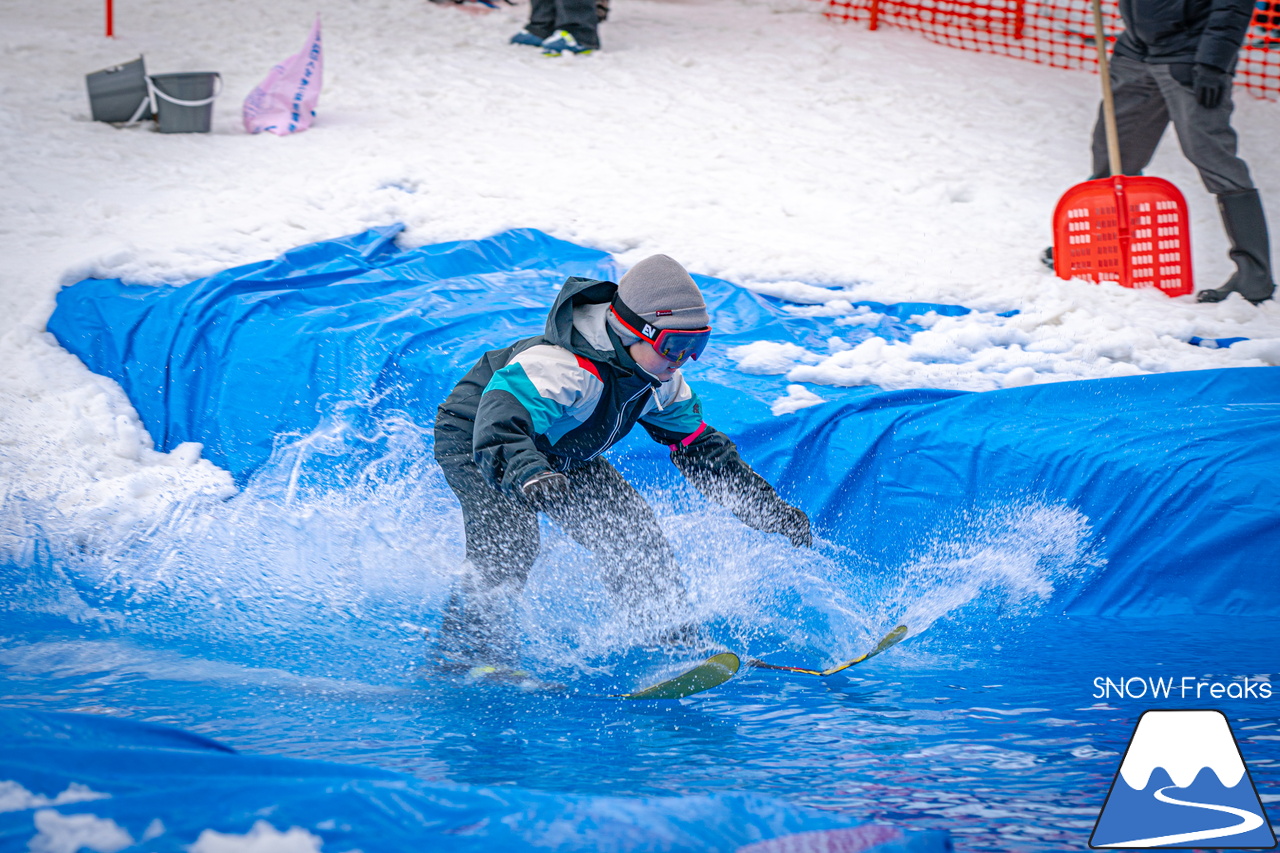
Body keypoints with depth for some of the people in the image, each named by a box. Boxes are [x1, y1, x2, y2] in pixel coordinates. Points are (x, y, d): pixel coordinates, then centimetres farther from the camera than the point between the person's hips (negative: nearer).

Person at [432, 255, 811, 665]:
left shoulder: (661, 384, -11)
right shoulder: (558, 366, -39)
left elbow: (701, 450, 2)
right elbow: (499, 430, -51)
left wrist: (774, 512, 0)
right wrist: (531, 478, -72)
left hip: (559, 456, 8)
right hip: (470, 440, -8)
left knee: (630, 526, -1)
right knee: (508, 538, -30)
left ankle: (676, 643, 11)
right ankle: (467, 652, -15)